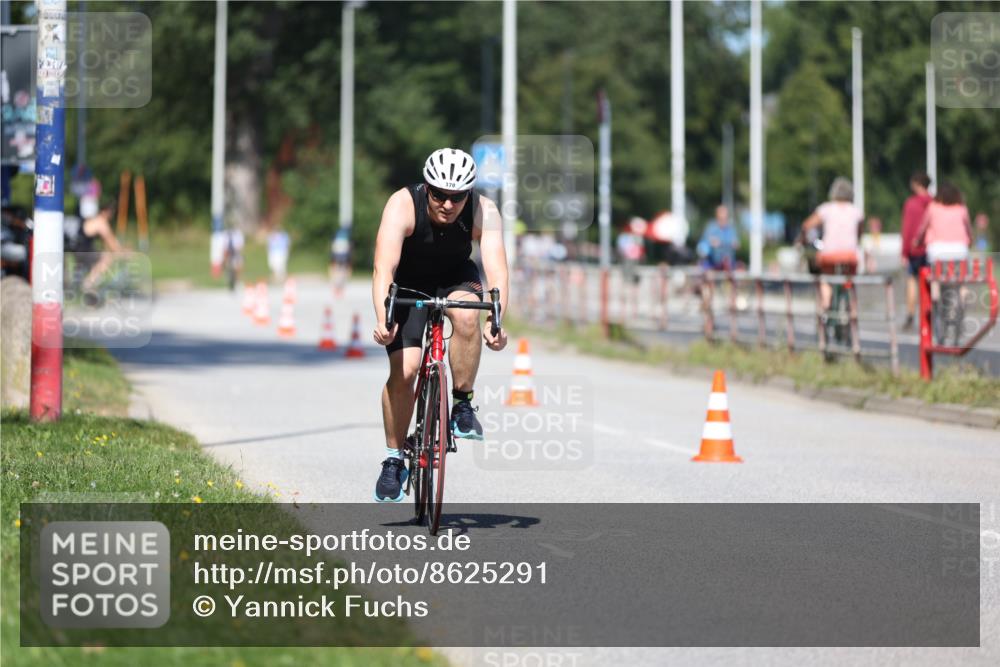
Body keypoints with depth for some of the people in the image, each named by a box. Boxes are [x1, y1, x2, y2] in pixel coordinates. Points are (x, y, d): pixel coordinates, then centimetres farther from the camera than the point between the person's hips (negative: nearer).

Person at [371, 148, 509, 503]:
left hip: (456, 277, 1)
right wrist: (383, 321, -55)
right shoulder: (402, 206, -31)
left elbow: (496, 271, -37)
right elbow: (384, 268, -40)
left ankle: (463, 406, -15)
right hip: (408, 282, -1)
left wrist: (496, 320, -54)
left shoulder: (484, 212, -27)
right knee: (403, 369, -16)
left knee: (466, 314, -34)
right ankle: (394, 459, 2)